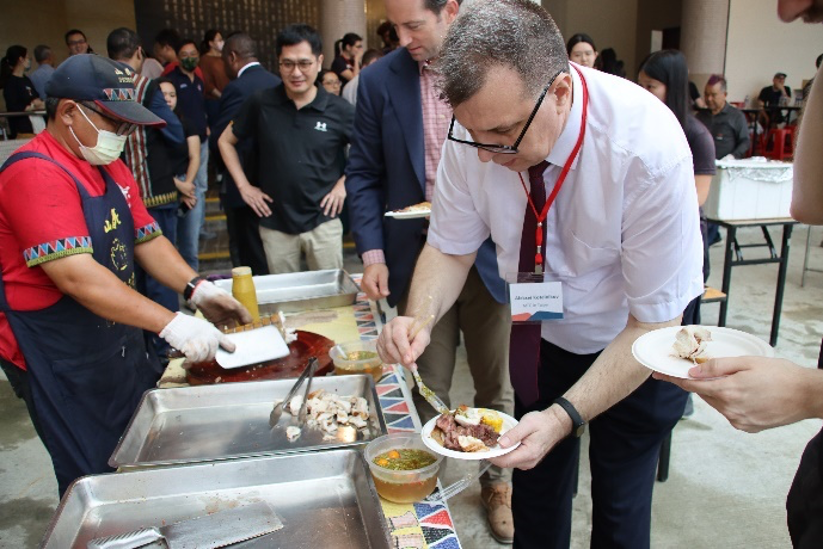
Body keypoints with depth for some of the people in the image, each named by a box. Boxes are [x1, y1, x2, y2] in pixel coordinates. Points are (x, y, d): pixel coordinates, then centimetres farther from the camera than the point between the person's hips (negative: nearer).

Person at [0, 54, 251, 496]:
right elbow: (76, 275, -30)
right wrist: (171, 324, -35)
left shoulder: (110, 168, 9)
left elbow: (146, 240, 8)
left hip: (119, 340, 9)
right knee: (96, 481, 5)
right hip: (62, 360, -8)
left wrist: (197, 289, -9)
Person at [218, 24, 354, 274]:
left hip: (323, 222, -1)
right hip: (275, 223, 1)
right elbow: (226, 141, 11)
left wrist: (344, 184, -3)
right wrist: (243, 186, 3)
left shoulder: (339, 110, -5)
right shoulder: (261, 104, -3)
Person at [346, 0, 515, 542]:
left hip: (488, 254, 0)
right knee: (427, 390, 11)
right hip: (418, 257, 1)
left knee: (494, 386, 16)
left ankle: (497, 483, 38)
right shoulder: (379, 80, -1)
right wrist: (373, 251, -8)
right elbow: (364, 174, 2)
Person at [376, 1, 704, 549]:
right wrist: (418, 318, -29)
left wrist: (563, 417, -35)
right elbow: (450, 248, -9)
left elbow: (655, 321, -26)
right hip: (542, 336, 3)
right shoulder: (478, 129, -22)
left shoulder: (648, 149, -33)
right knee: (536, 489, 18)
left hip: (635, 351, -3)